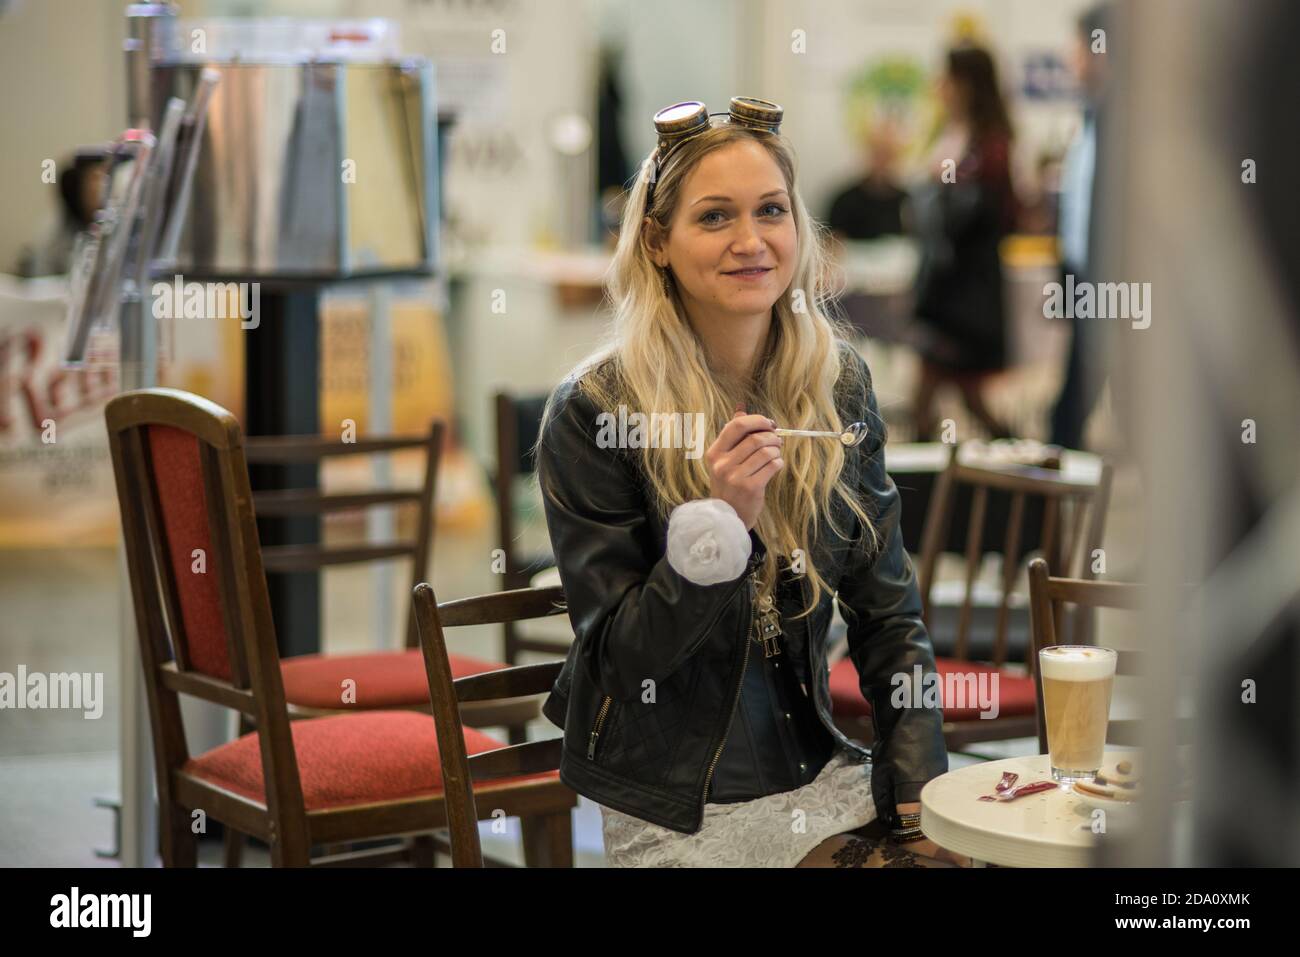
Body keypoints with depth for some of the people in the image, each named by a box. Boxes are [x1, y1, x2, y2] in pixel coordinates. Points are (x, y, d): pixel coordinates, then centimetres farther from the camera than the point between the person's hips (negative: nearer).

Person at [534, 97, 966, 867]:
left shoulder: (839, 386, 3)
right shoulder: (594, 412, -11)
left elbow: (889, 615, 7)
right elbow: (619, 658, -11)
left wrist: (921, 783, -4)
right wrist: (721, 521, -25)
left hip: (822, 777, 5)